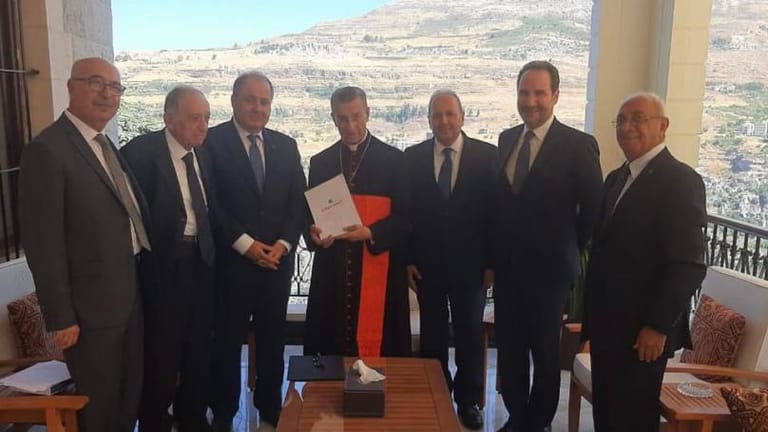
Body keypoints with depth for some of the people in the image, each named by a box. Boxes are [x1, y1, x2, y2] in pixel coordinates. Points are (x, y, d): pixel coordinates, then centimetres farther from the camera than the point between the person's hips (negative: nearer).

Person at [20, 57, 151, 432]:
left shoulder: (107, 146, 11)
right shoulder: (47, 149, -16)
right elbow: (42, 243, -19)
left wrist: (140, 281, 9)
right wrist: (61, 317, -18)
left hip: (129, 293, 8)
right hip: (91, 303, -8)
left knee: (130, 395, 22)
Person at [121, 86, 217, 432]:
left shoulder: (203, 155, 8)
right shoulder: (141, 151, -13)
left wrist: (211, 251, 5)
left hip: (201, 263, 6)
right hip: (163, 266, -6)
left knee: (200, 349, 17)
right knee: (161, 353, 7)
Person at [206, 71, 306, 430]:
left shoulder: (286, 145, 10)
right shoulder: (211, 141, -4)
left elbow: (299, 201, 7)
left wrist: (284, 243, -7)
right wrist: (244, 244, -14)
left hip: (278, 260, 4)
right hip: (231, 260, -4)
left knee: (273, 339, 13)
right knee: (228, 340, 8)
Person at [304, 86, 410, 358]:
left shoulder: (393, 159, 2)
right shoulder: (320, 162, 12)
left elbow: (404, 216, -1)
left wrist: (371, 233, -17)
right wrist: (314, 233, -8)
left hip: (379, 268, -2)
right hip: (332, 271, 3)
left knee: (377, 345, -2)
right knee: (332, 344, 4)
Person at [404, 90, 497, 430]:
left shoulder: (486, 155, -3)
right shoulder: (413, 157, 1)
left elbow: (496, 210, -3)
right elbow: (406, 211, 2)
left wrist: (492, 261, -6)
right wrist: (408, 259, -2)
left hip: (470, 264, -1)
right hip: (427, 263, 1)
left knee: (470, 334, 11)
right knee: (432, 335, 12)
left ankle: (467, 399, 29)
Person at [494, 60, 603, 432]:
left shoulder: (578, 144, -10)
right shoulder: (506, 139, 7)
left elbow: (593, 208, -5)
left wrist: (570, 250, -1)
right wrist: (495, 252, 7)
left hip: (548, 266, -4)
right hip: (507, 265, 5)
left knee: (544, 351, 11)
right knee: (509, 347, 13)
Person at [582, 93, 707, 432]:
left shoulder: (680, 180, -13)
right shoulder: (616, 178, 12)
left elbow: (689, 265, -18)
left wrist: (658, 327, -18)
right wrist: (592, 314, 12)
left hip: (642, 331, -7)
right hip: (605, 325, 7)